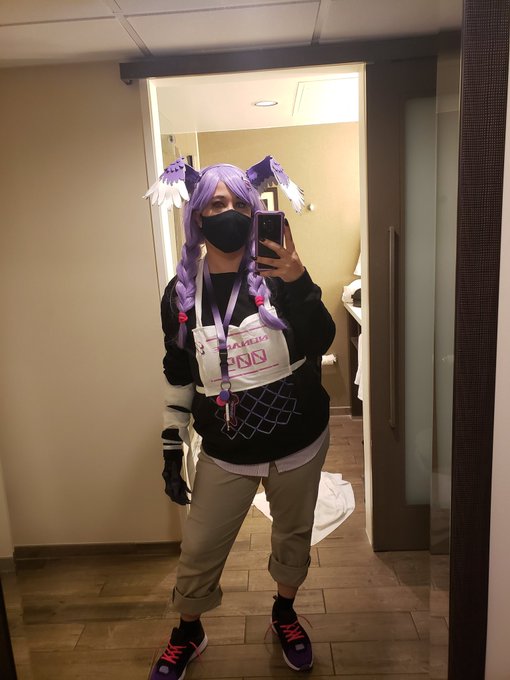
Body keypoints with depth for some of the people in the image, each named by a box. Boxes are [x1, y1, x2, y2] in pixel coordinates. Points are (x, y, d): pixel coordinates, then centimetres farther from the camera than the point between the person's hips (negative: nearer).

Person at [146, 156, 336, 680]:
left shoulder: (275, 274, -8)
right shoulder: (182, 292, -4)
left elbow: (319, 343, -21)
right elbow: (178, 380, 3)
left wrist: (298, 283, -37)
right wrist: (171, 452, 4)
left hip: (299, 442, 0)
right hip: (226, 453, 1)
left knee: (293, 535, 20)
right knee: (198, 550, 12)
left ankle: (284, 613, 50)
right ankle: (188, 633, 43)